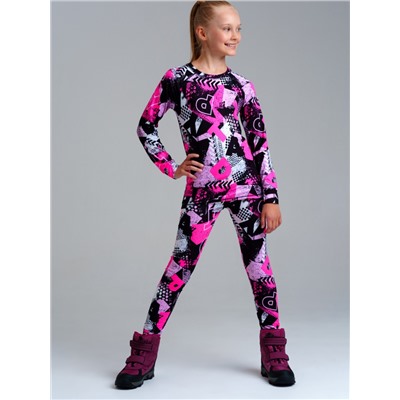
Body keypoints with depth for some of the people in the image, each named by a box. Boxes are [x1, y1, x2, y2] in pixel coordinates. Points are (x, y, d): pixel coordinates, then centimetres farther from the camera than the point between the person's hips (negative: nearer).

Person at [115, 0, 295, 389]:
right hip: (202, 190, -2)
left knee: (259, 265, 5)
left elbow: (261, 143, 5)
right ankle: (144, 353, 15)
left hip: (247, 185, 2)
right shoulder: (176, 78, 1)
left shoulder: (241, 85, 6)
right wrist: (171, 168, 1)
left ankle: (274, 353, 20)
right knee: (180, 265, 2)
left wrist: (271, 197, 0)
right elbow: (145, 127, 8)